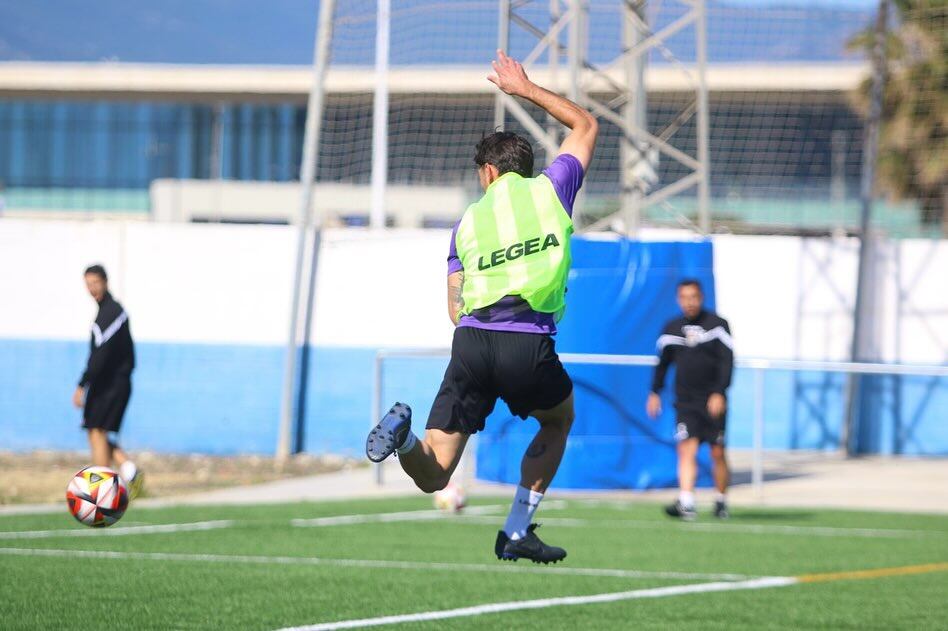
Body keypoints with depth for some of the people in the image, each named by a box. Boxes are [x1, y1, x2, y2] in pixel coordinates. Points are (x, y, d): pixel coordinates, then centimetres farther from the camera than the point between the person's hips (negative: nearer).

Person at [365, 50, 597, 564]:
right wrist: (525, 89, 40)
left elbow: (455, 308, 14)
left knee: (432, 477, 5)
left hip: (471, 342, 2)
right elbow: (585, 126, 33)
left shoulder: (468, 221, 20)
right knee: (559, 421, 32)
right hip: (530, 345, -2)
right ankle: (517, 533, 22)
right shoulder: (551, 189, 14)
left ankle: (404, 433, -30)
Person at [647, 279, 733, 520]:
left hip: (713, 401, -2)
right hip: (685, 401, 2)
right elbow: (663, 362, 20)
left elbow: (727, 361, -7)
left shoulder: (717, 324, -3)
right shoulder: (672, 329, 9)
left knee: (717, 453, 1)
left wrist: (719, 393, -16)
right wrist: (655, 392, 16)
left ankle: (721, 502, 17)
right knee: (686, 450, -13)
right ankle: (686, 504, -22)